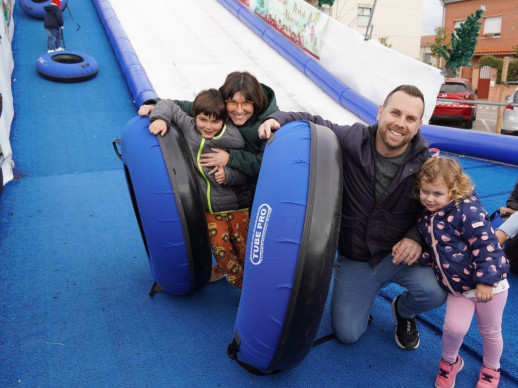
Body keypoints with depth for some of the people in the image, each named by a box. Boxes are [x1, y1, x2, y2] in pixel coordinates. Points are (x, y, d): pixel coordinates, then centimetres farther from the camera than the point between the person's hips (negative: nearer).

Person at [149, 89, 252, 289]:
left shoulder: (234, 141, -15)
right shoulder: (189, 127, -6)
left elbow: (245, 173, -9)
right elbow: (169, 104, 6)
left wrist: (228, 174, -26)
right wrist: (160, 118, -13)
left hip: (235, 206, -2)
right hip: (208, 208, 3)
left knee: (242, 246, 8)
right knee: (219, 246, 0)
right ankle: (239, 281, 23)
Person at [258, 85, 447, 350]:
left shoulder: (424, 162, -14)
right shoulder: (351, 139, -17)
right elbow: (311, 123, -4)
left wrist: (417, 237, -21)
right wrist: (279, 119, -24)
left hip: (398, 254, 0)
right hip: (353, 259, 0)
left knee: (436, 292, -29)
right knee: (347, 334, 3)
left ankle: (403, 311, 10)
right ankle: (366, 291, 36)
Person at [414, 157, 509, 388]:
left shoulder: (467, 211, -23)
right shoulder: (426, 216, 0)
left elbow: (486, 246, -23)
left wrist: (485, 280, -23)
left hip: (488, 283, -4)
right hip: (457, 287, 5)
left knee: (490, 331, 14)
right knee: (454, 327, -9)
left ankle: (491, 369, 44)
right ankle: (450, 362, 23)